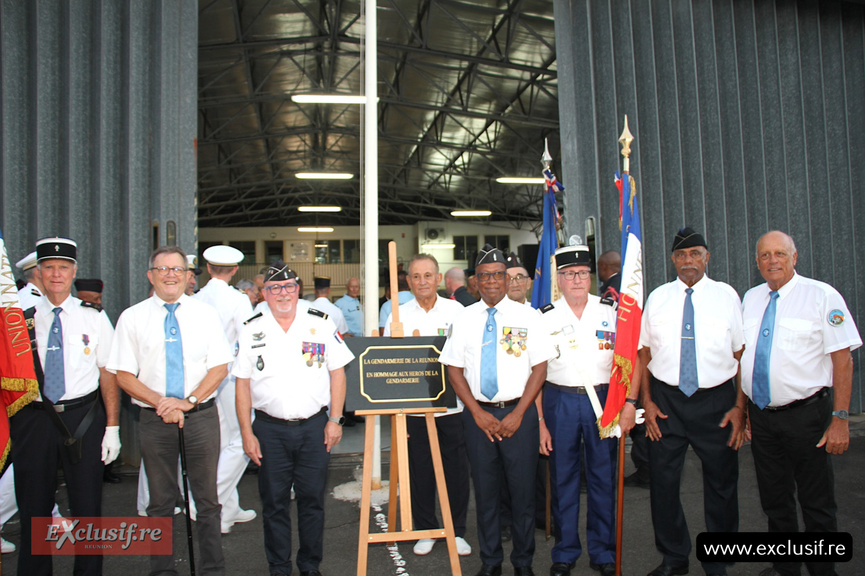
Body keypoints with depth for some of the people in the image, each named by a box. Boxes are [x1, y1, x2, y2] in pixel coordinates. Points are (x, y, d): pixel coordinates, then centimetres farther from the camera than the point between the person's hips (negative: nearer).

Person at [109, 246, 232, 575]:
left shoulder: (205, 314, 4)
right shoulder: (132, 317, 3)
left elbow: (220, 366, -1)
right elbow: (124, 375, 0)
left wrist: (189, 401, -14)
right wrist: (161, 403, -13)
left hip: (202, 415, 0)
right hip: (154, 419, 0)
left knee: (207, 499, 8)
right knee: (160, 502, 11)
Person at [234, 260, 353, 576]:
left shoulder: (321, 324, 1)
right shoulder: (251, 330, 3)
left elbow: (337, 372, 3)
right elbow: (243, 384, 4)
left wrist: (335, 419, -2)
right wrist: (247, 432, -1)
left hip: (314, 427, 0)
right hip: (269, 429, 0)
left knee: (312, 499, 8)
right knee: (274, 502, 9)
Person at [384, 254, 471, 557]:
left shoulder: (456, 311, 3)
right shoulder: (398, 315, 4)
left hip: (452, 405, 0)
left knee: (456, 470, 6)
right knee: (420, 470, 8)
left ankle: (457, 531, 23)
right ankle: (425, 531, 25)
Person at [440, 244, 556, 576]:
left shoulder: (528, 317, 0)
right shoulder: (464, 320, 3)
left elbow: (540, 367, -2)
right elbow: (454, 369, 4)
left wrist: (518, 414, -9)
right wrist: (478, 413, -5)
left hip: (519, 413, -1)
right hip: (478, 414, 1)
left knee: (523, 489, 5)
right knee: (485, 489, 10)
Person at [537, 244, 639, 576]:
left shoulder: (611, 312, 3)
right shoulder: (544, 318, 1)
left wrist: (630, 403, -7)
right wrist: (539, 422, -4)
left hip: (604, 400, 1)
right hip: (559, 402, 0)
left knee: (604, 478, 8)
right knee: (563, 480, 9)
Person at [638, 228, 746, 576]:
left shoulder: (727, 296, 1)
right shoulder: (657, 298, 5)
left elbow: (742, 354, 0)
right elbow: (644, 352, 7)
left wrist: (740, 407, -6)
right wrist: (647, 401, 1)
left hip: (716, 400, -1)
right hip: (666, 400, 1)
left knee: (721, 485, 8)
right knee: (663, 482, 7)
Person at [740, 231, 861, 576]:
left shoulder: (822, 296, -6)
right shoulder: (750, 299, 8)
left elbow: (842, 360, -9)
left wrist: (840, 419, -15)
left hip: (806, 415, -5)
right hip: (760, 415, 5)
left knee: (817, 503, 5)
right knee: (774, 500, 16)